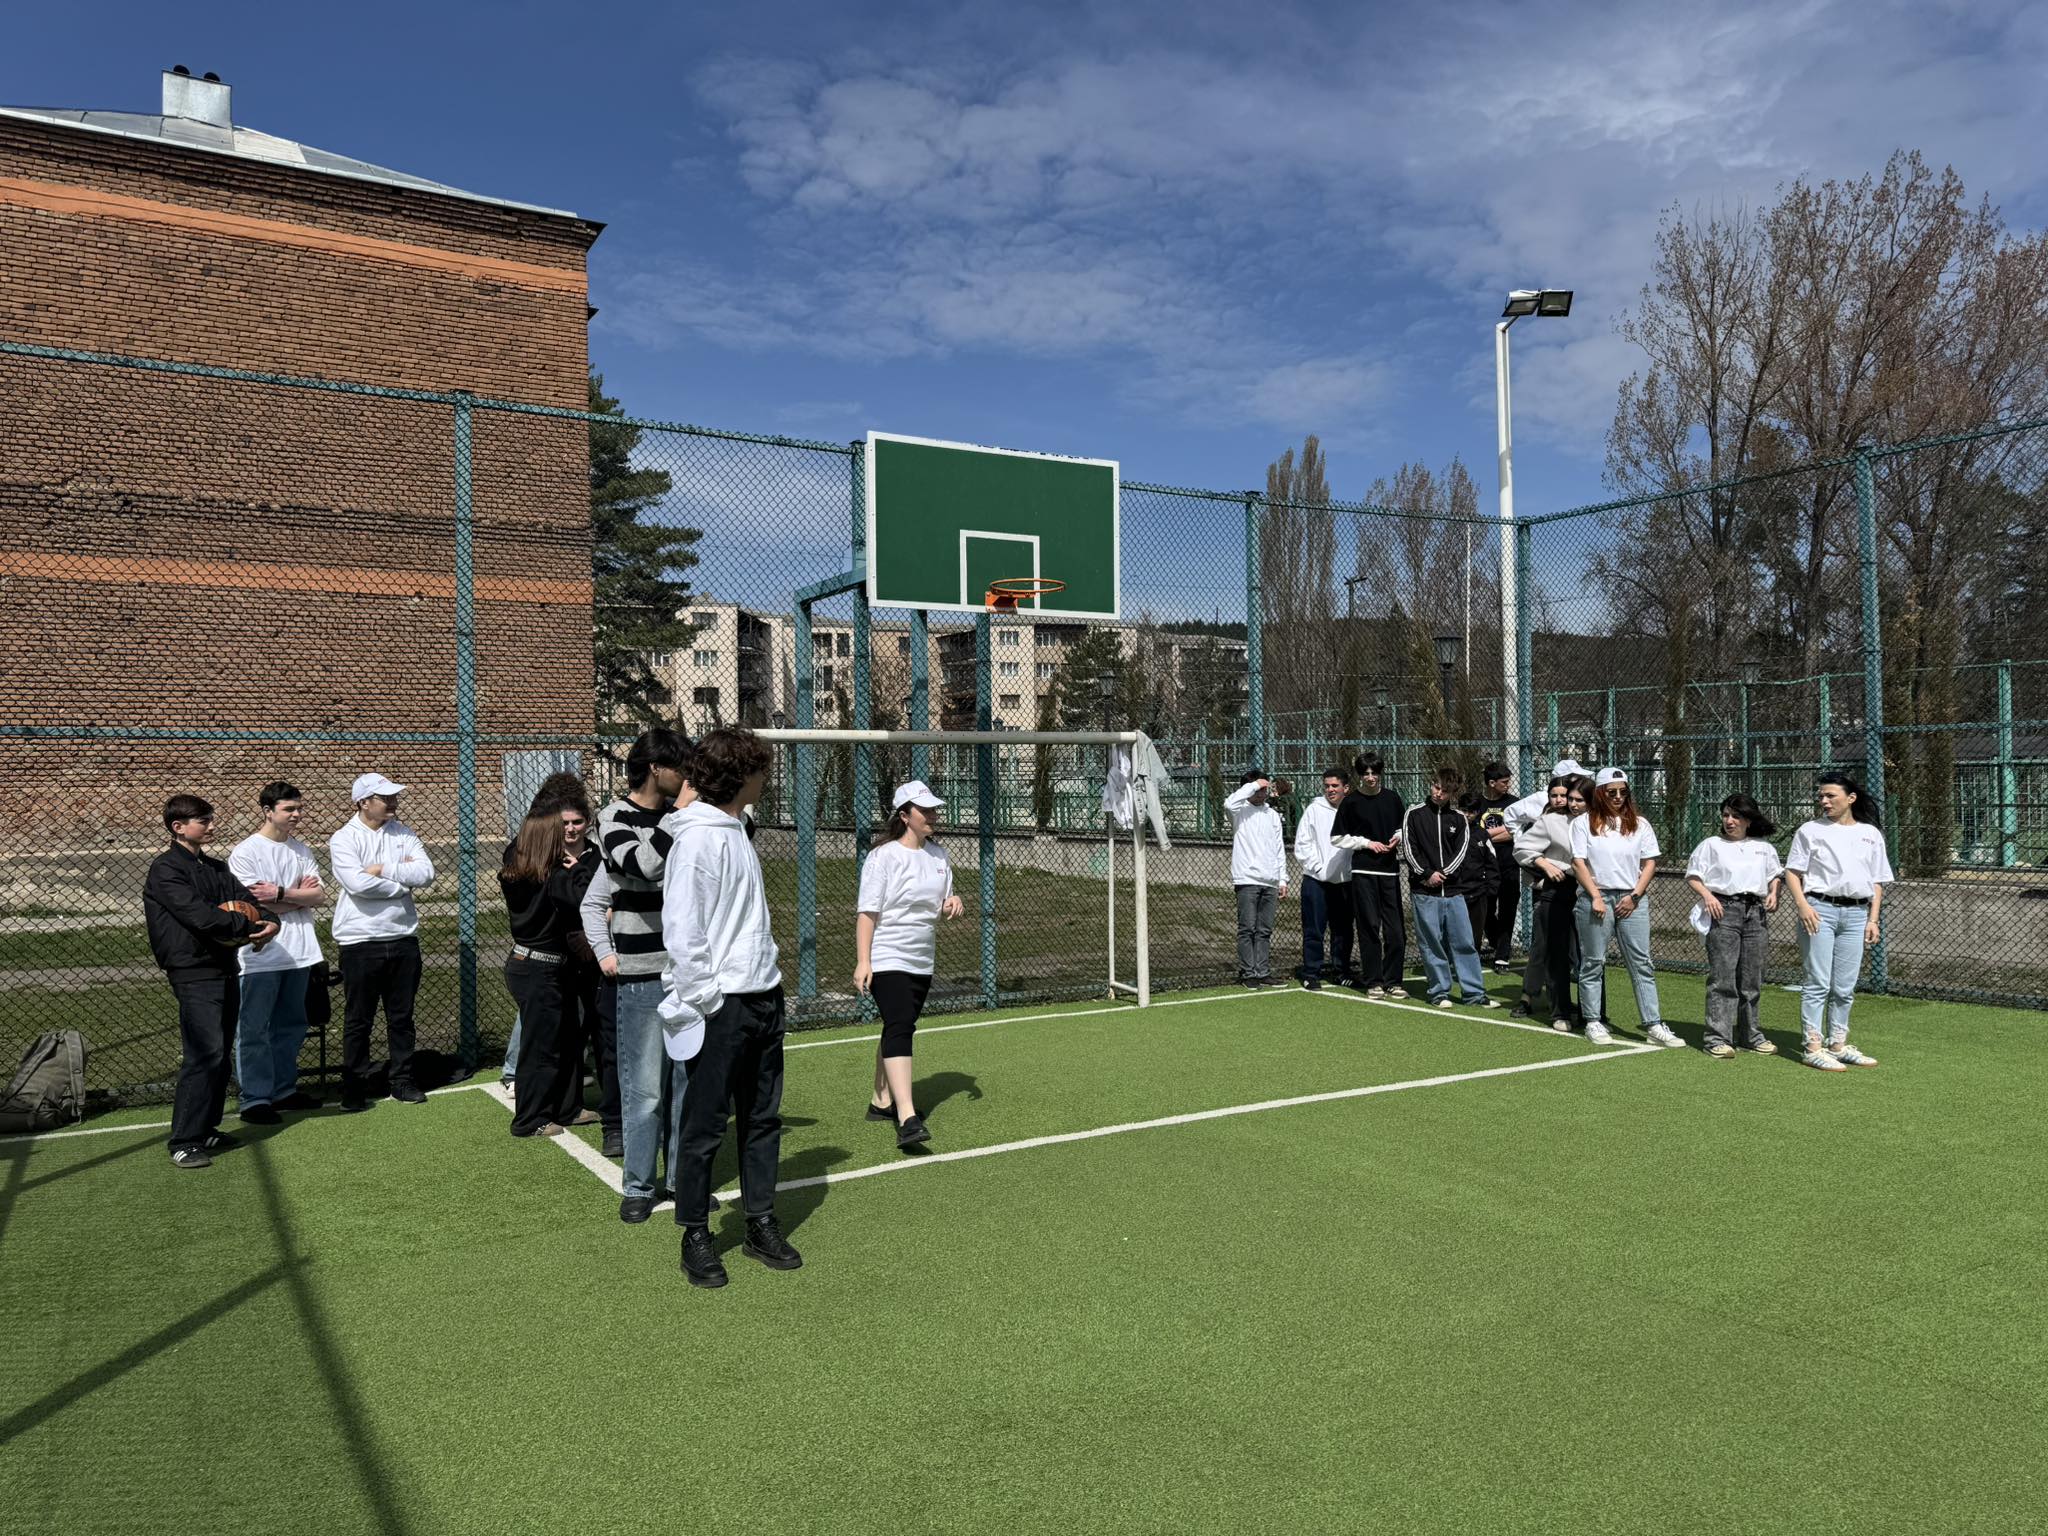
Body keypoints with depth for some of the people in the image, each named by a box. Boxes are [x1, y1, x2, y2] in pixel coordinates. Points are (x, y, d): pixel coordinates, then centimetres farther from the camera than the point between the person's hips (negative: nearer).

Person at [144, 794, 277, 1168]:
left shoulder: (216, 868, 17)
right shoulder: (166, 869, -8)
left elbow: (248, 899, 8)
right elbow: (199, 916, -19)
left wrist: (269, 924, -14)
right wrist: (248, 927, -13)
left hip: (224, 969, 8)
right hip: (193, 972, -8)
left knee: (220, 1053, 12)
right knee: (205, 1053, -14)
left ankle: (206, 1130, 23)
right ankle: (183, 1143, -9)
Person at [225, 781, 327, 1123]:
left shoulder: (301, 850, 11)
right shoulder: (245, 852, -7)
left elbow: (319, 895, 1)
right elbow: (255, 905, -15)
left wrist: (280, 894, -13)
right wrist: (300, 896, -5)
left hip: (299, 953, 6)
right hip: (260, 954, -6)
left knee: (291, 1025, 14)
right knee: (254, 1030, -1)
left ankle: (284, 1091, 25)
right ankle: (255, 1099, 5)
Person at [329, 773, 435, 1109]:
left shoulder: (405, 834, 7)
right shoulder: (344, 839, -7)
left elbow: (426, 873, -7)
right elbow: (358, 883, -22)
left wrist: (383, 870, -14)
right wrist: (403, 879, -10)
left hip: (403, 938, 4)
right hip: (360, 942, -4)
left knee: (402, 1017, 13)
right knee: (358, 1021, 6)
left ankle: (403, 1081, 24)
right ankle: (354, 1088, 17)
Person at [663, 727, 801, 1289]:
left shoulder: (736, 830, 14)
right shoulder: (698, 837, -15)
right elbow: (681, 930, -18)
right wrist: (703, 1000, -16)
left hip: (764, 998, 9)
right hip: (723, 1007, -9)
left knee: (763, 1117, 15)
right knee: (705, 1125, 3)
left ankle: (761, 1225, 27)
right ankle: (695, 1237, 17)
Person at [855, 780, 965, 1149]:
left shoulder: (938, 855, 10)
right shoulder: (883, 856, -11)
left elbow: (942, 909, 19)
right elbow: (867, 912, -13)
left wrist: (952, 905, -5)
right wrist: (863, 961, -20)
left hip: (923, 962, 8)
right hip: (887, 961, -8)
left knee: (899, 1029, 15)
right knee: (899, 1029, -19)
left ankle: (881, 1101, 30)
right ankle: (907, 1119, -26)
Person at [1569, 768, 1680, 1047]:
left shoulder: (1639, 823, 11)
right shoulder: (1584, 823, 4)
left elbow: (1650, 862, 8)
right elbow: (1578, 862, -2)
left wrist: (1635, 896, -3)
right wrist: (1596, 897, -10)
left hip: (1632, 900, 2)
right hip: (1595, 898, -2)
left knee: (1641, 963, 0)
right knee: (1592, 963, 2)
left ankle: (1653, 1023, 0)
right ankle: (1593, 1021, 9)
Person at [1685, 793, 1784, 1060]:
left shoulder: (1764, 847, 19)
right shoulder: (1711, 845, 9)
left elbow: (1775, 875, 24)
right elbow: (1692, 876, 5)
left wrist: (1773, 893, 4)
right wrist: (1707, 895, -11)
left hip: (1755, 912, 4)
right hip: (1723, 910, -4)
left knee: (1752, 980, 7)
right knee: (1722, 978, -9)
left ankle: (1751, 1035, 18)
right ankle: (1717, 1038, -8)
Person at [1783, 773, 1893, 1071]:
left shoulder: (1871, 834, 13)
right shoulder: (1810, 830, 3)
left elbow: (1877, 881, 15)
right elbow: (1792, 872, 1)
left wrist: (1873, 920, 6)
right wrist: (1802, 906, -13)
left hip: (1856, 914, 4)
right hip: (1820, 910, -3)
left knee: (1845, 987, 9)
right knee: (1818, 983, -6)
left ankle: (1837, 1044, 20)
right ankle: (1813, 1048, -3)